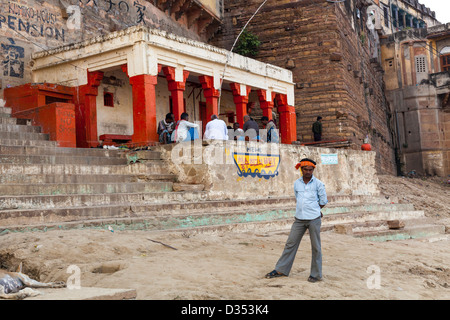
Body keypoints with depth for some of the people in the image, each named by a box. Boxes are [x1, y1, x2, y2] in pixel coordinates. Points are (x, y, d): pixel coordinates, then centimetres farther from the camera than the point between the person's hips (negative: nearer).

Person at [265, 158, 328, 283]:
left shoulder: (318, 184, -3)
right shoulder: (296, 183, 7)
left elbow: (323, 202, 4)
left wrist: (313, 211, 10)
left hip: (314, 219, -3)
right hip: (299, 219, 4)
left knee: (316, 247, 3)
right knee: (290, 244, 6)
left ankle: (316, 274, 14)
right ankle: (281, 270, 15)